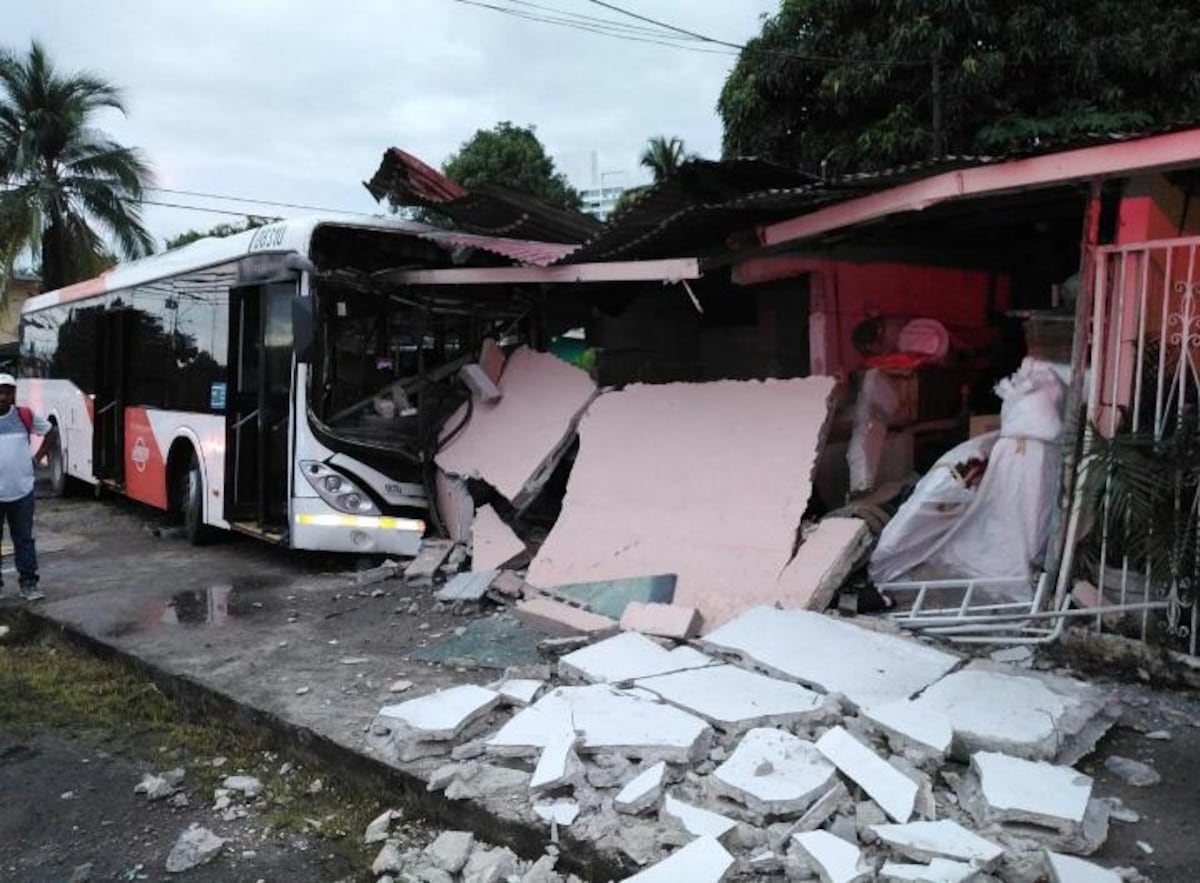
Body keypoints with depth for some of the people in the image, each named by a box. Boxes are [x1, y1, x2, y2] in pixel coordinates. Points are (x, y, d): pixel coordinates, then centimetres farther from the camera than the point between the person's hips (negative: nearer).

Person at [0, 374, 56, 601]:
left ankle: (28, 583, 14)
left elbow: (52, 432, 16)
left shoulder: (25, 416, 1)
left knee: (24, 539, 8)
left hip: (22, 491, 1)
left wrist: (37, 457, 8)